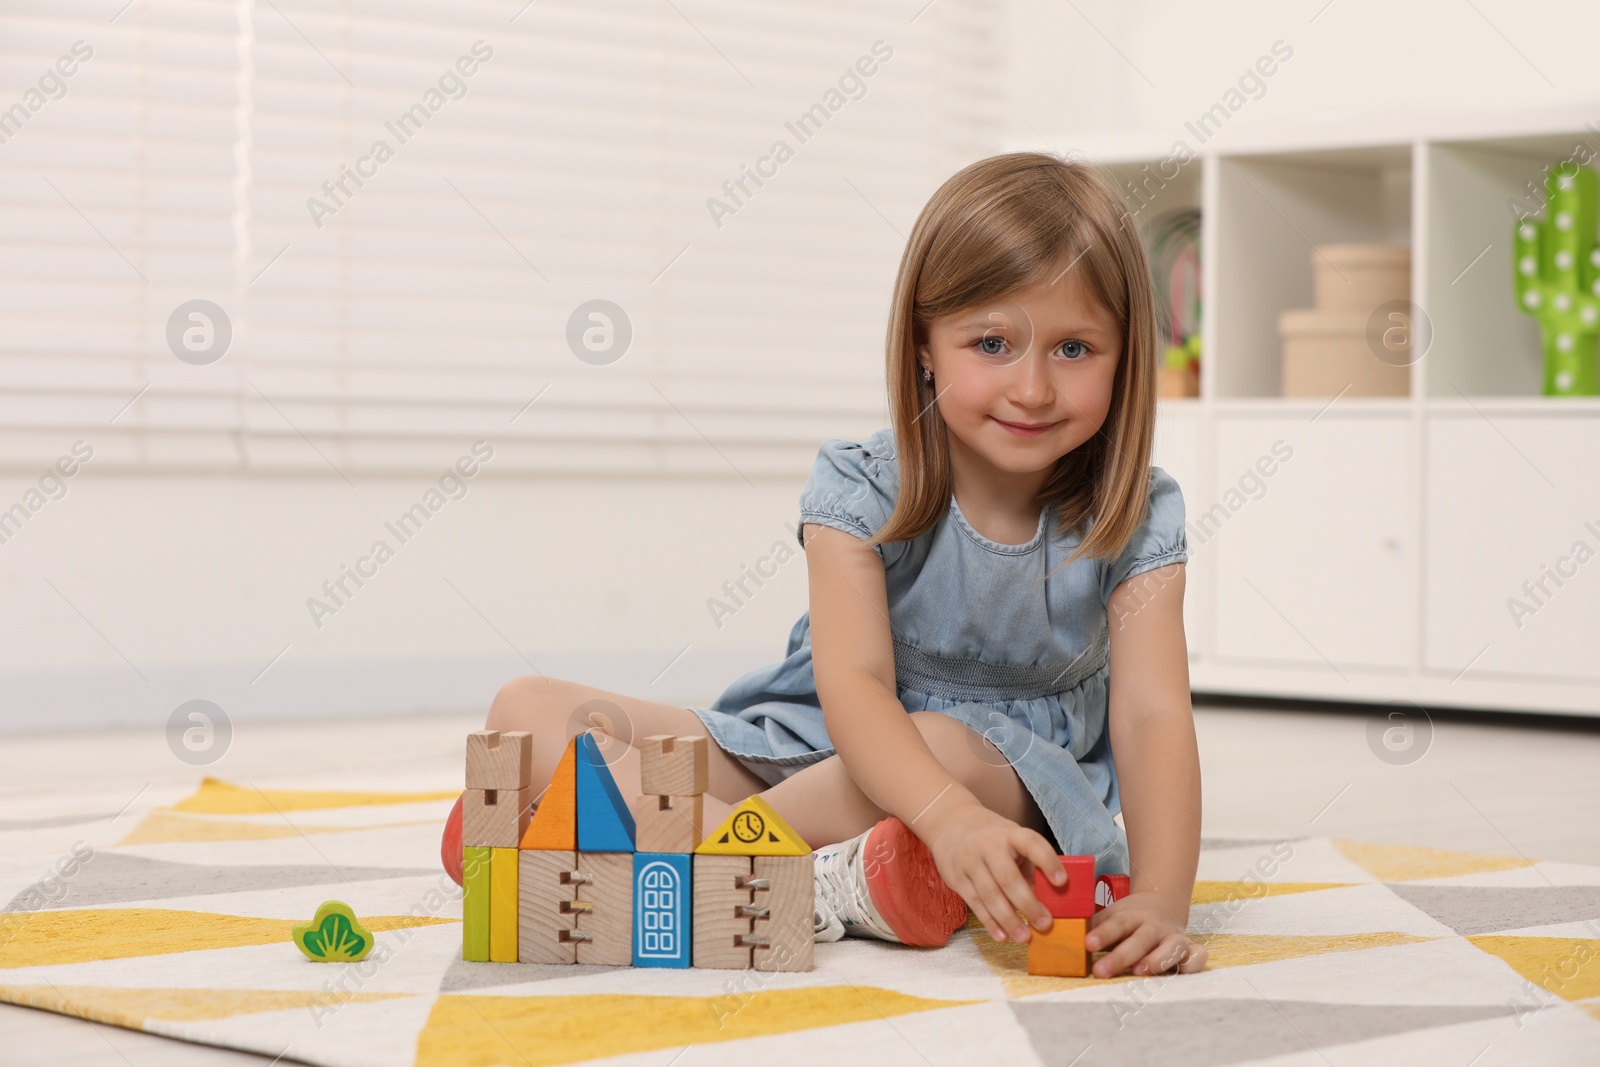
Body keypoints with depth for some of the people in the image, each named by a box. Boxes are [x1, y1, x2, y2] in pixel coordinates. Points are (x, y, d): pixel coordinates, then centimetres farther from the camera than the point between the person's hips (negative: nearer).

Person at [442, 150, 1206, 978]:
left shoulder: (1134, 520, -10)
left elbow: (1152, 714, -20)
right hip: (820, 746, 2)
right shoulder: (861, 488, -12)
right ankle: (817, 883, -34)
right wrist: (947, 820, -48)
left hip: (1015, 784, -2)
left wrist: (1159, 897, -40)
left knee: (954, 747, -40)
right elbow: (852, 681, -27)